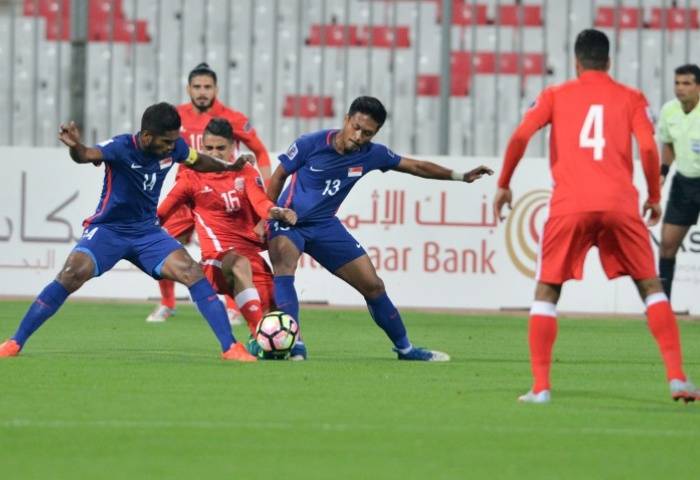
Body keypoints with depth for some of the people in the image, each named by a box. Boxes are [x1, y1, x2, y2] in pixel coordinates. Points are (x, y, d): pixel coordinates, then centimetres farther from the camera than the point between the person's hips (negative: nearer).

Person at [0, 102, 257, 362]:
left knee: (192, 272, -16)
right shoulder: (122, 147, -23)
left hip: (147, 231, 4)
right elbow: (87, 155, -45)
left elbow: (198, 162, 18)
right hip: (108, 228, -4)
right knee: (72, 275, -25)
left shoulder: (174, 147, -7)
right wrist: (75, 146, -66)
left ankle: (230, 347, -11)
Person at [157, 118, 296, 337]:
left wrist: (276, 212, -30)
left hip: (251, 251, 4)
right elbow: (161, 215, 9)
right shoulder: (193, 177, 6)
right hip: (217, 257, -4)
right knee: (240, 264, -40)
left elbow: (260, 203, -9)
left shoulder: (245, 173, 10)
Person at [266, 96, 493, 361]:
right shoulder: (311, 144, -19)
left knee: (373, 285, 4)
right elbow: (279, 175, -5)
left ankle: (404, 348, 21)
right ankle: (294, 345, -38)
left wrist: (461, 176, 5)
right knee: (284, 269, -35)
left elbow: (416, 167, 5)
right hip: (289, 220, -4)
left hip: (325, 225, 4)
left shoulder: (371, 154, -7)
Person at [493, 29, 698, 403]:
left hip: (570, 205, 0)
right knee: (650, 287, 13)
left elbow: (520, 136, 1)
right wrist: (654, 197, 14)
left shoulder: (555, 96, 14)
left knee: (546, 291, 11)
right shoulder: (631, 98, 14)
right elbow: (648, 148, 2)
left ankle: (540, 387, 1)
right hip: (619, 204, 1)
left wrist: (503, 184, 11)